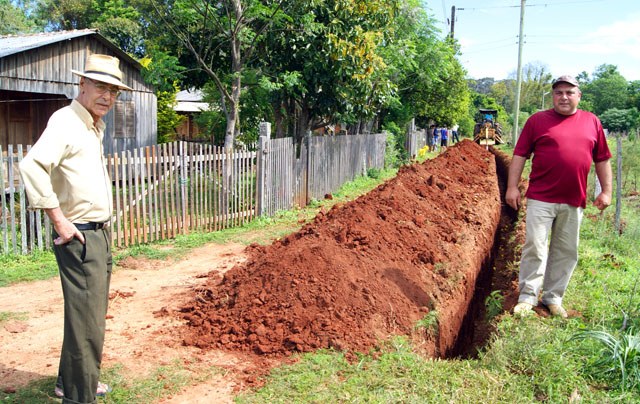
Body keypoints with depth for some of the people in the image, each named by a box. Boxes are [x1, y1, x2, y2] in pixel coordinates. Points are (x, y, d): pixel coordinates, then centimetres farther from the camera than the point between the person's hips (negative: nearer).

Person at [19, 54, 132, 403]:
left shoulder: (94, 126, 15)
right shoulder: (66, 121, -14)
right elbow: (31, 166, -28)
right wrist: (59, 221, -24)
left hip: (99, 233, 10)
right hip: (78, 236, -10)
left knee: (91, 312, 19)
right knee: (87, 319, -6)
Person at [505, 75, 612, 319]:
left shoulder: (592, 122, 9)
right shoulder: (537, 121, 2)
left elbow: (602, 160, 12)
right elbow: (520, 155, 0)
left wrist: (606, 191, 6)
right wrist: (512, 187, -6)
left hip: (574, 200, 3)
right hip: (541, 198, -3)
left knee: (566, 252, 9)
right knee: (535, 248, -3)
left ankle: (553, 298, 22)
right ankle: (527, 298, 6)